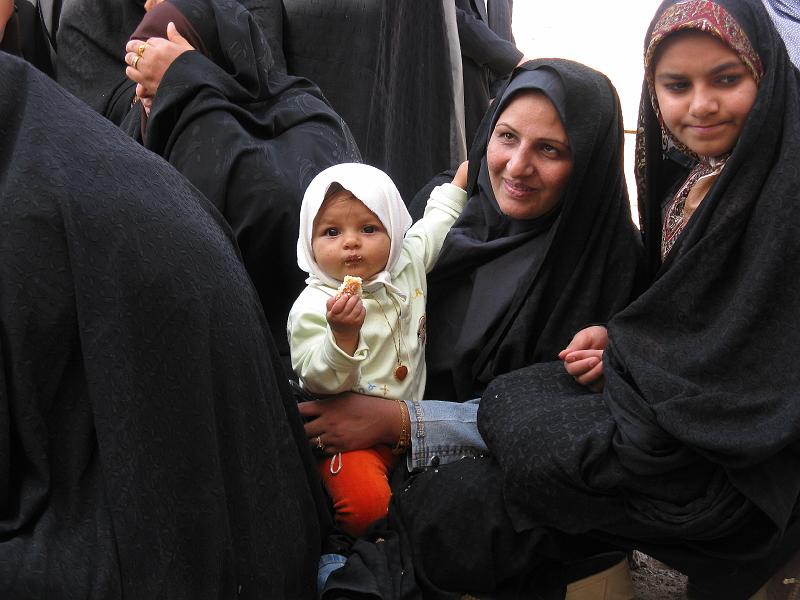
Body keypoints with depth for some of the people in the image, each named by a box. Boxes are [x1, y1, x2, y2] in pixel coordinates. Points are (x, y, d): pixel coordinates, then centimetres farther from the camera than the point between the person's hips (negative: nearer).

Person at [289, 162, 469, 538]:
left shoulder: (407, 263, 2)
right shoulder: (311, 309, -17)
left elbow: (435, 224, 24)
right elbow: (321, 382, -22)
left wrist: (459, 181, 32)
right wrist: (342, 333, -38)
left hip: (409, 419, 7)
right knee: (366, 505, -28)